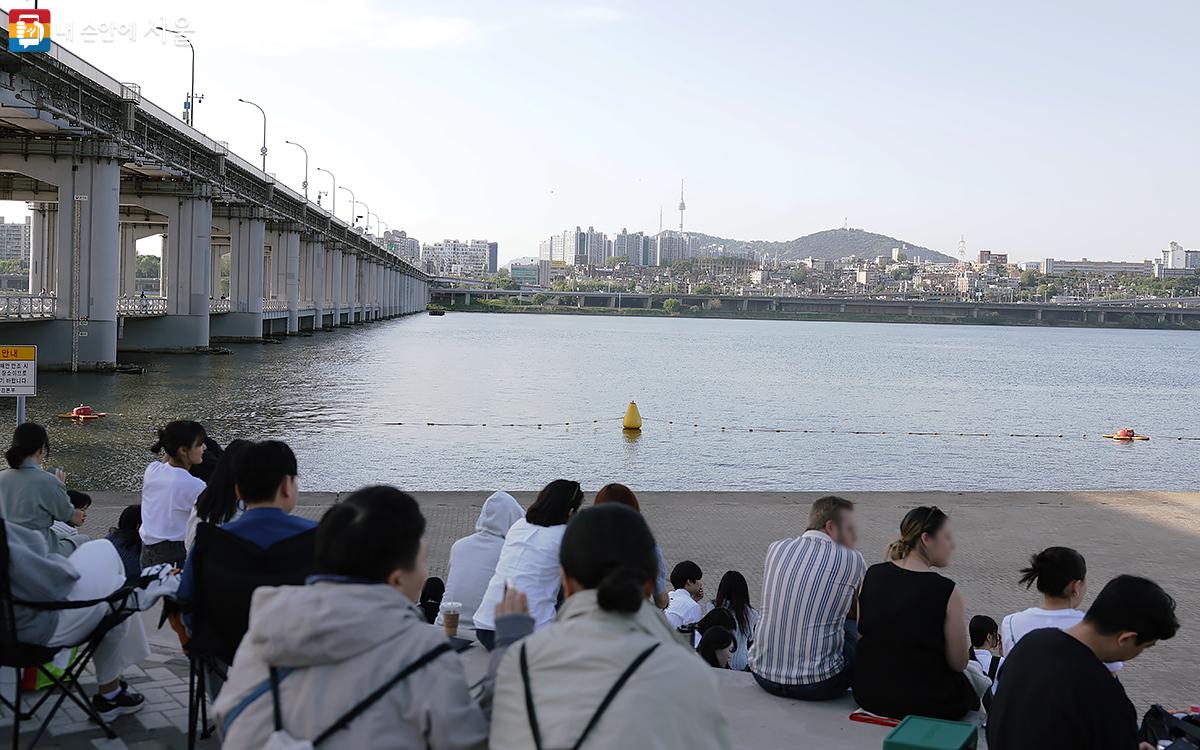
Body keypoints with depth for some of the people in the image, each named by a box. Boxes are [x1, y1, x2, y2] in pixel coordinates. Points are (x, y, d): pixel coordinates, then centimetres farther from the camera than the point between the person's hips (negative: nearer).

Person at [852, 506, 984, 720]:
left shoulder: (872, 575, -2)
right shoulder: (946, 591, -18)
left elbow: (861, 636, 7)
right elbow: (959, 663, -11)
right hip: (923, 704, -6)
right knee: (984, 685, 23)